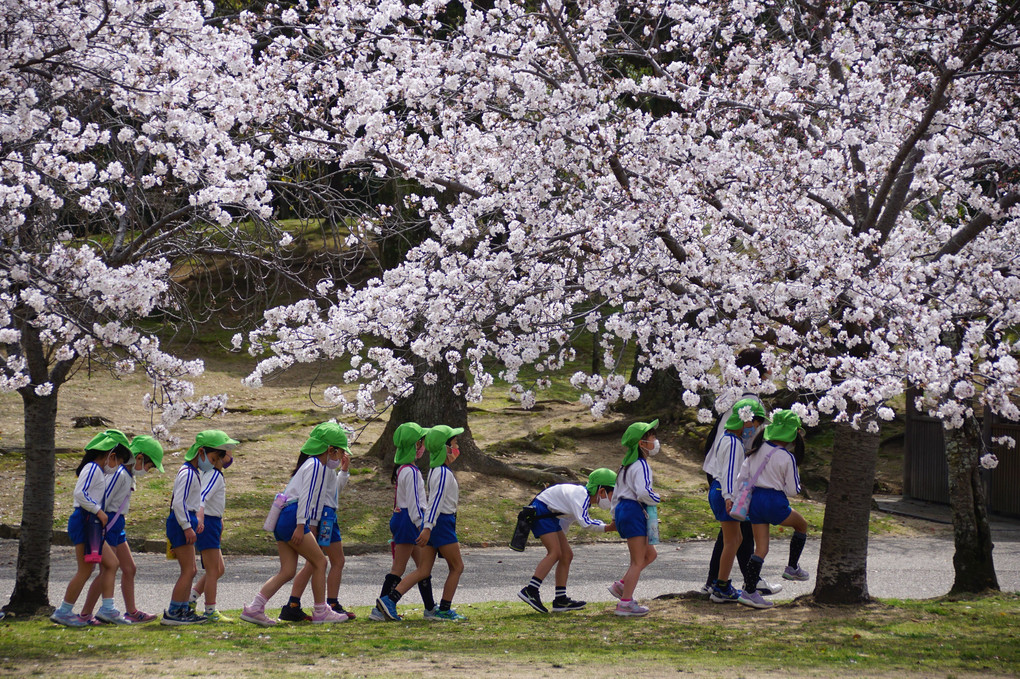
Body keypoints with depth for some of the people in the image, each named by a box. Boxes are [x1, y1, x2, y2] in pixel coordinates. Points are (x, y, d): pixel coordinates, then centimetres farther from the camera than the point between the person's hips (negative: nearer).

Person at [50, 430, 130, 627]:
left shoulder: (98, 471, 20)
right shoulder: (92, 468, -10)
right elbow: (79, 493, -22)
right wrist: (99, 511, -18)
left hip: (92, 524, 11)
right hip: (84, 522, -11)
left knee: (111, 563, 8)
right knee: (86, 569, -8)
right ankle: (64, 612, -3)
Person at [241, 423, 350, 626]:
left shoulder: (314, 465, 24)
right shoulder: (315, 465, -8)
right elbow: (305, 495, -16)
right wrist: (300, 525, -21)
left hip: (283, 520, 10)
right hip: (292, 518, -10)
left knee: (287, 571, 3)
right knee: (320, 561, -3)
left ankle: (254, 608, -4)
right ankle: (320, 612, 3)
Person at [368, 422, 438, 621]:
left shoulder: (401, 469, 14)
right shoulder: (411, 472, -16)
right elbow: (413, 502, -19)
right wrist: (421, 525, -18)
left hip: (401, 518, 10)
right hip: (408, 521, -10)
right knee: (398, 568, -7)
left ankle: (430, 608, 16)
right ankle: (380, 609, -6)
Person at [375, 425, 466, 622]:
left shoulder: (435, 470, 15)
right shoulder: (443, 473, -15)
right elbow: (436, 500, -23)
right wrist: (428, 527, -28)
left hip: (433, 524, 9)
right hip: (442, 524, -9)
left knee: (423, 570, 5)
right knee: (457, 567, 4)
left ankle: (389, 600, -7)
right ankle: (444, 610, 7)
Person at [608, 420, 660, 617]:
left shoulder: (628, 465, 18)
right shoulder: (641, 466, -14)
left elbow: (617, 491, 23)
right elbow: (643, 492, -28)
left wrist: (615, 515, 28)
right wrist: (656, 499, -9)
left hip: (623, 510, 10)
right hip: (634, 512, -10)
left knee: (650, 554, 17)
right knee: (638, 561, -5)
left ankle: (621, 585, 13)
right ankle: (625, 603, -3)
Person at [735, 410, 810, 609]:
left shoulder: (757, 450, 3)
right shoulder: (787, 458, -12)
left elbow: (742, 476, 4)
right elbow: (793, 490, -7)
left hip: (754, 499, 5)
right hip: (775, 502, -5)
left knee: (761, 548, 9)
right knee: (802, 526, 24)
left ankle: (749, 591, -1)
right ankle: (792, 567, 25)